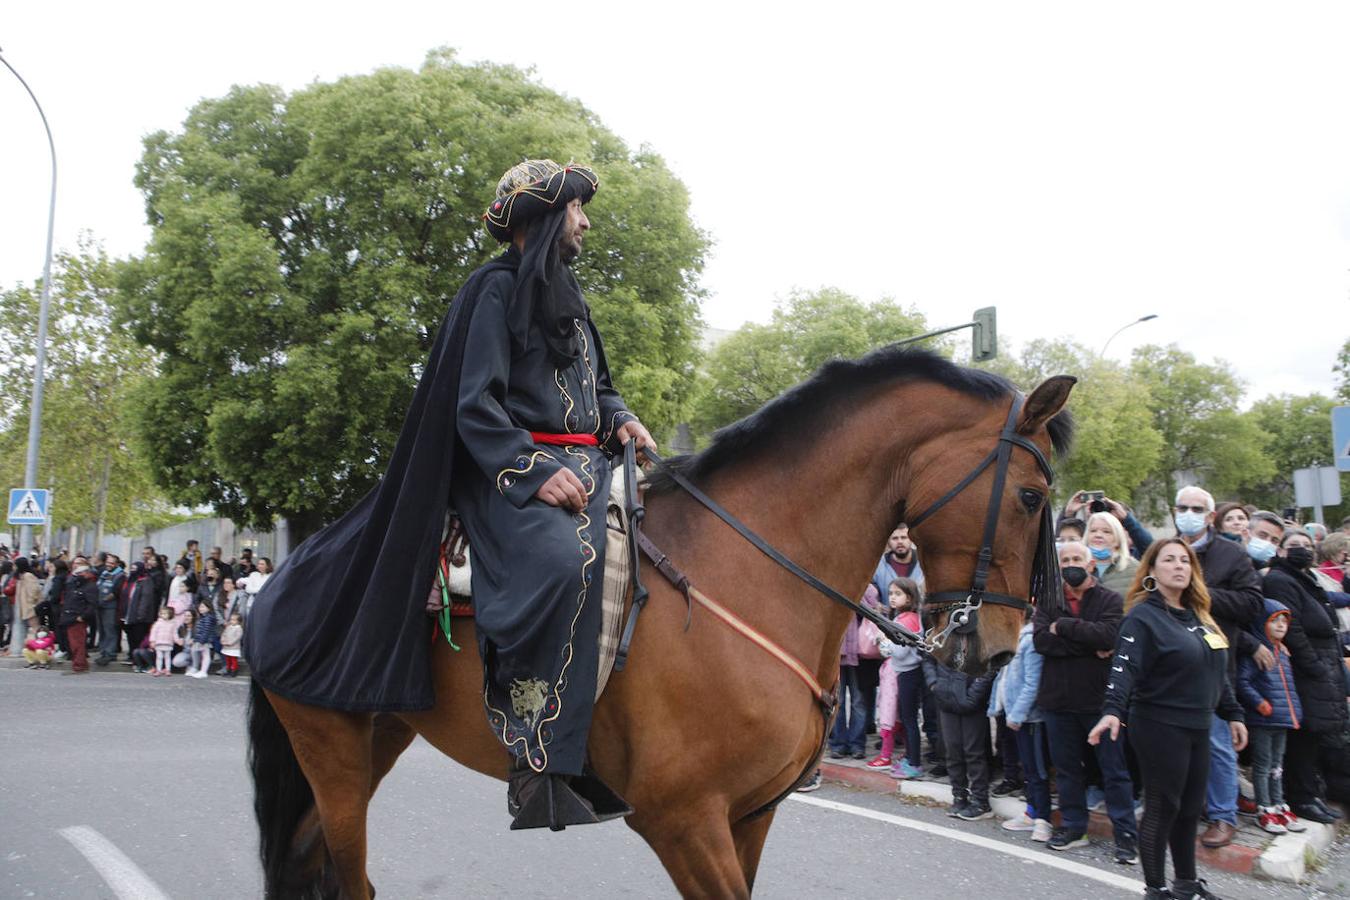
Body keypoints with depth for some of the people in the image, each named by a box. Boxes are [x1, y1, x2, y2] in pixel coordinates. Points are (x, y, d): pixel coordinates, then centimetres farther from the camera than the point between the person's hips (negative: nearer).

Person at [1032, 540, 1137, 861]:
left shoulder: (1110, 601, -1)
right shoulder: (1048, 603, 7)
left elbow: (1108, 635, -21)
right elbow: (1040, 640, -10)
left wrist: (1063, 626, -14)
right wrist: (1090, 646, -16)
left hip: (1099, 699, -3)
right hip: (1058, 699, 3)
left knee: (1114, 768, 2)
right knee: (1066, 767, 13)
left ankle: (1126, 833, 11)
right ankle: (1073, 826, 25)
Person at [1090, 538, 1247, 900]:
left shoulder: (1198, 615, 13)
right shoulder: (1143, 617, -13)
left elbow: (1216, 672, 21)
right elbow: (1125, 669, -26)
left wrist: (1233, 714, 20)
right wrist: (1113, 710, -39)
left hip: (1197, 727, 8)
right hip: (1160, 727, -8)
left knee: (1191, 808, 16)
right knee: (1163, 807, 0)